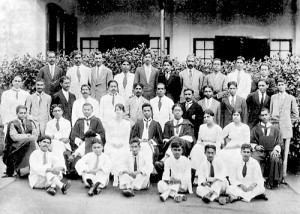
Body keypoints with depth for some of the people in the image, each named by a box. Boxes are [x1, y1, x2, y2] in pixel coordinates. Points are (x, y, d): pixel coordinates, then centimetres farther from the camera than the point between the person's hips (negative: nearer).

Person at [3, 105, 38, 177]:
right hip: (16, 149, -4)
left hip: (29, 146, 4)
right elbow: (14, 137, -10)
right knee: (31, 140, -28)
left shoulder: (30, 123, 16)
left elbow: (35, 136, 3)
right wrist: (28, 135, -5)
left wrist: (21, 136, -9)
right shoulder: (12, 124, 6)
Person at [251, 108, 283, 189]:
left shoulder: (275, 129, 17)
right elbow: (251, 142, 13)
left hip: (272, 151, 0)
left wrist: (276, 149, -9)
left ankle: (272, 182, -17)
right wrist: (256, 146, -8)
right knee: (254, 158, -34)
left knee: (276, 159, -34)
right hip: (259, 151, 0)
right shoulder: (256, 129, 16)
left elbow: (279, 143, 12)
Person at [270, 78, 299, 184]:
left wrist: (289, 122, 7)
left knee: (285, 153, -1)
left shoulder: (291, 98, 7)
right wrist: (272, 122, 7)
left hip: (286, 127, -1)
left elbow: (295, 114, 13)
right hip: (275, 126, 1)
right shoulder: (273, 97, 12)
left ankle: (283, 176, 3)